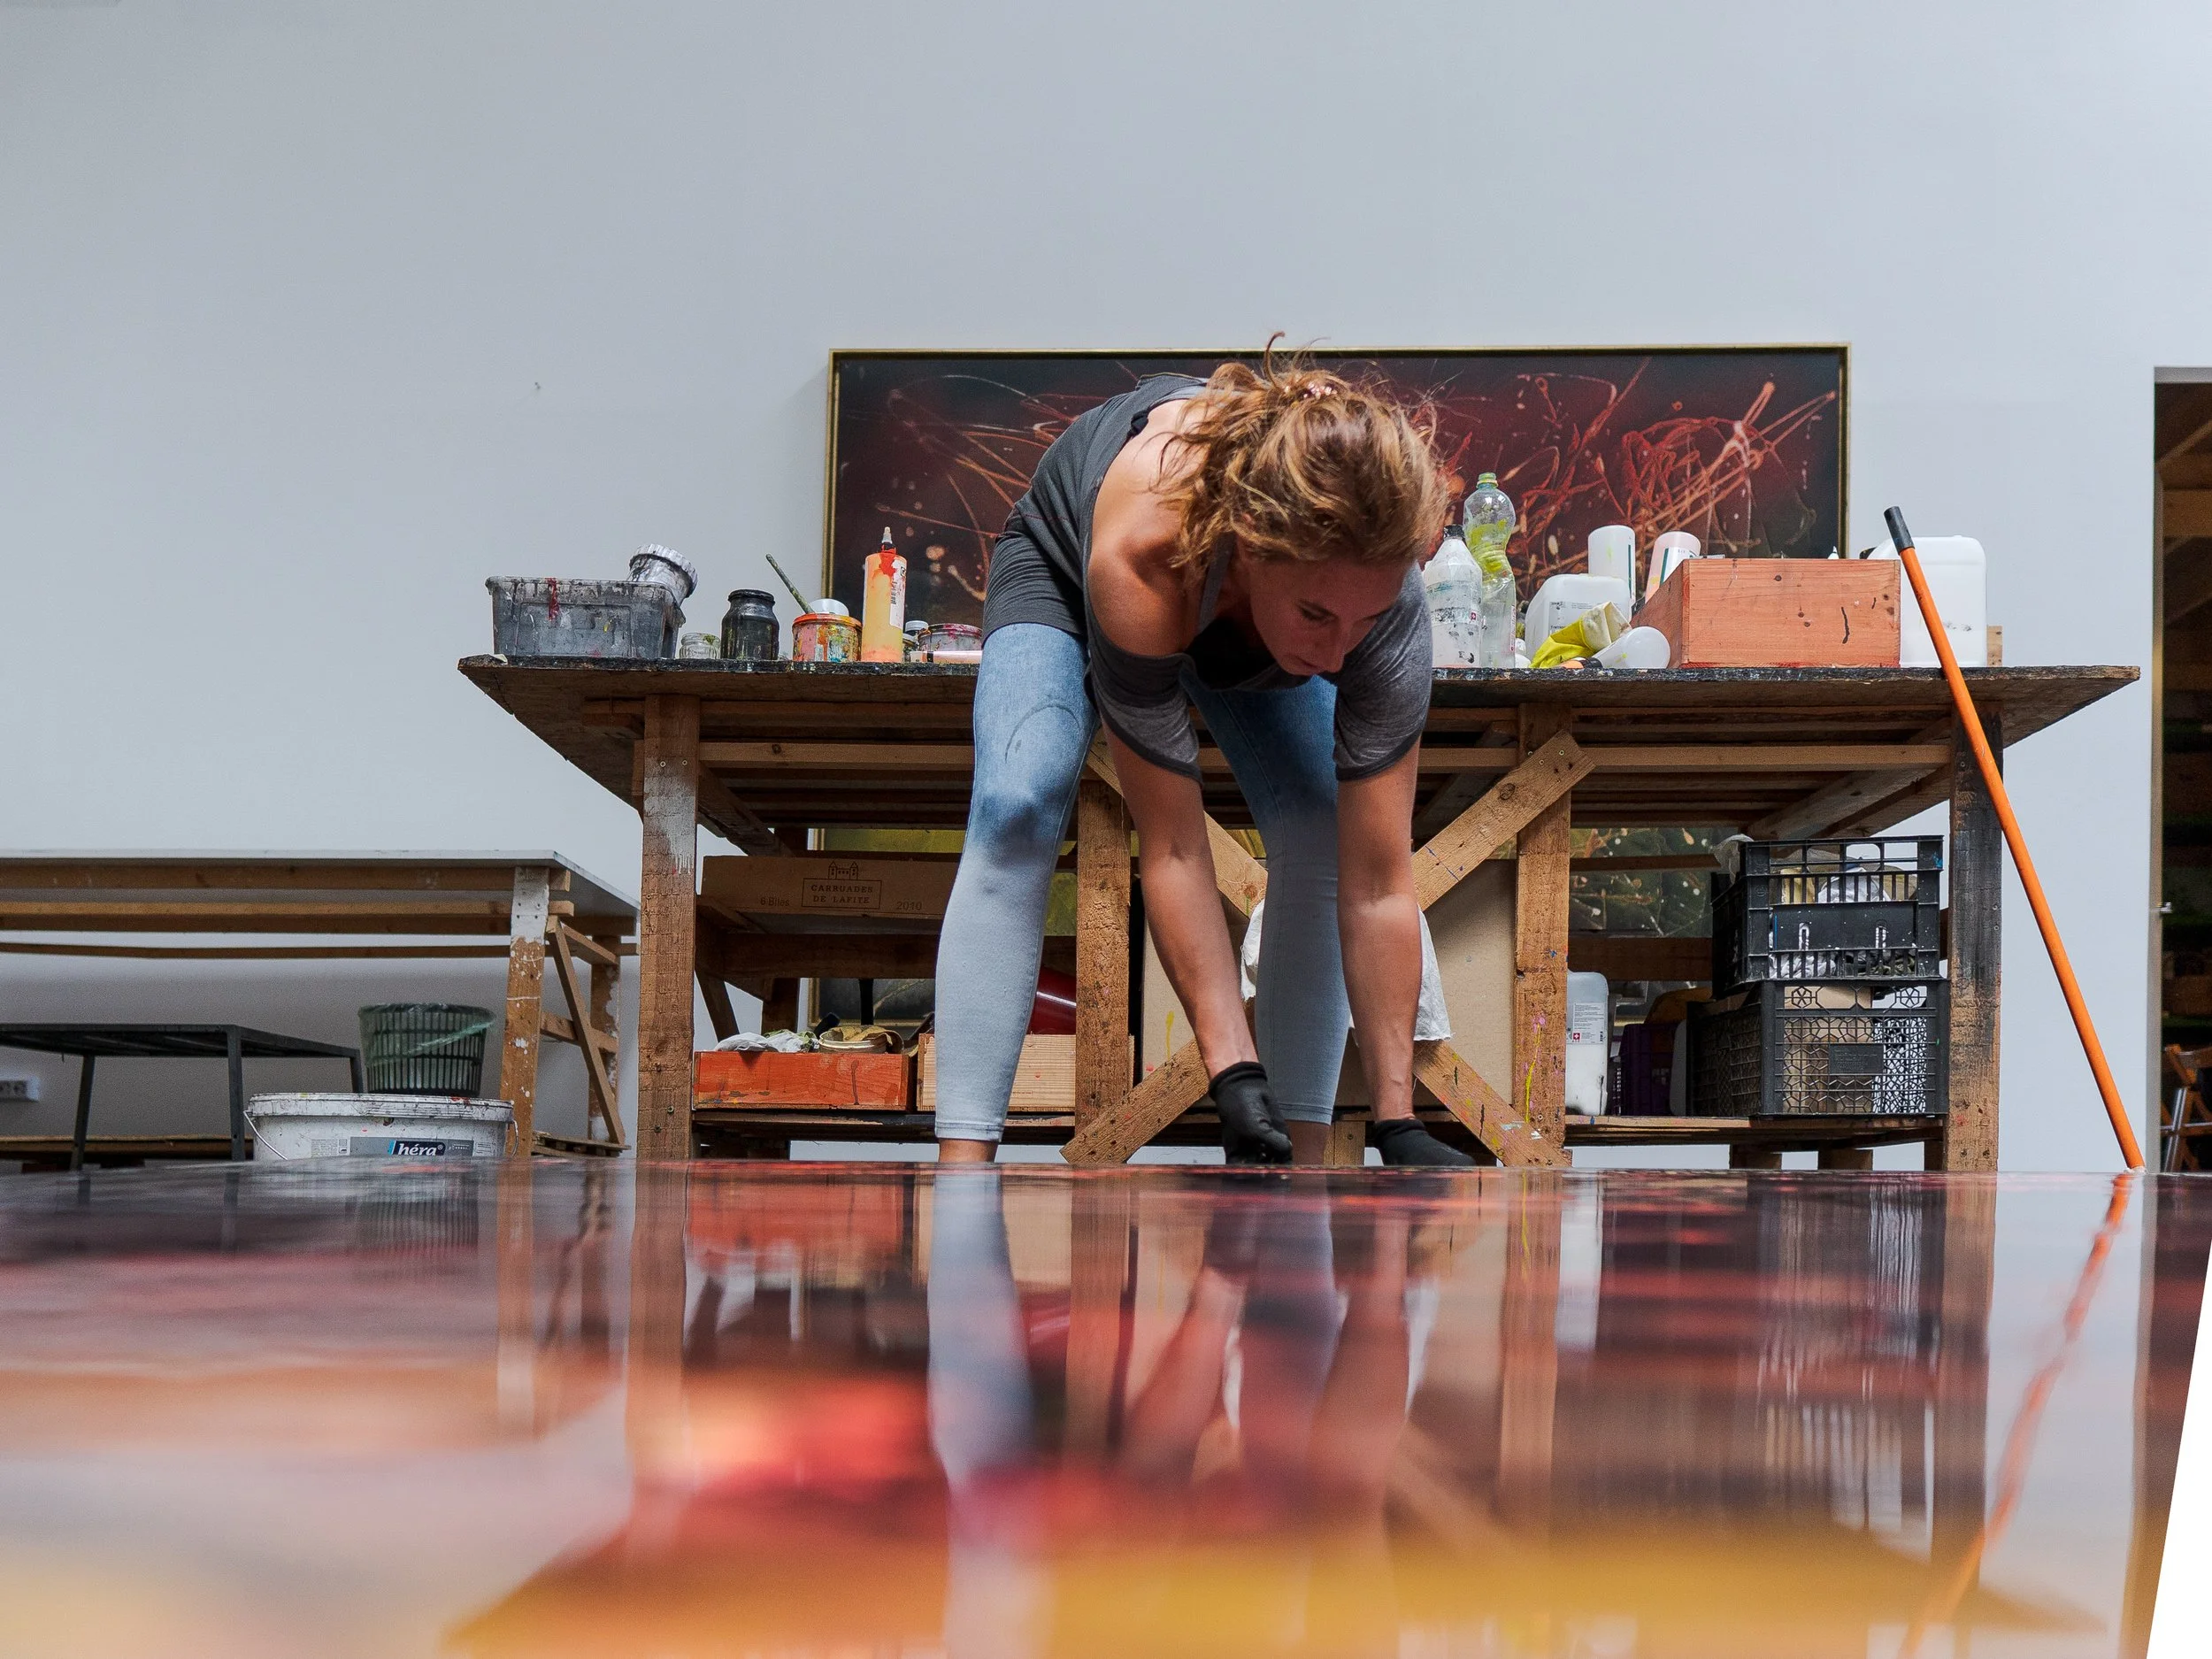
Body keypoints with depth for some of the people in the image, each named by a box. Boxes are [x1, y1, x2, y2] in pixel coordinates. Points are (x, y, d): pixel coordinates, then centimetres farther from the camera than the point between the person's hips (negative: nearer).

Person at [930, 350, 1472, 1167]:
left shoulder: (1381, 589, -38)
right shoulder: (1143, 551, -47)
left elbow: (1377, 882, -35)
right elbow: (1171, 850, -40)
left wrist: (1396, 1123, -35)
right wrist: (1232, 1070, -43)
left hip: (1247, 619, 3)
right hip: (1065, 560, -3)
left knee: (1321, 835, -18)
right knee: (1017, 808, -27)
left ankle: (1303, 1159, -9)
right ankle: (962, 1161, -27)